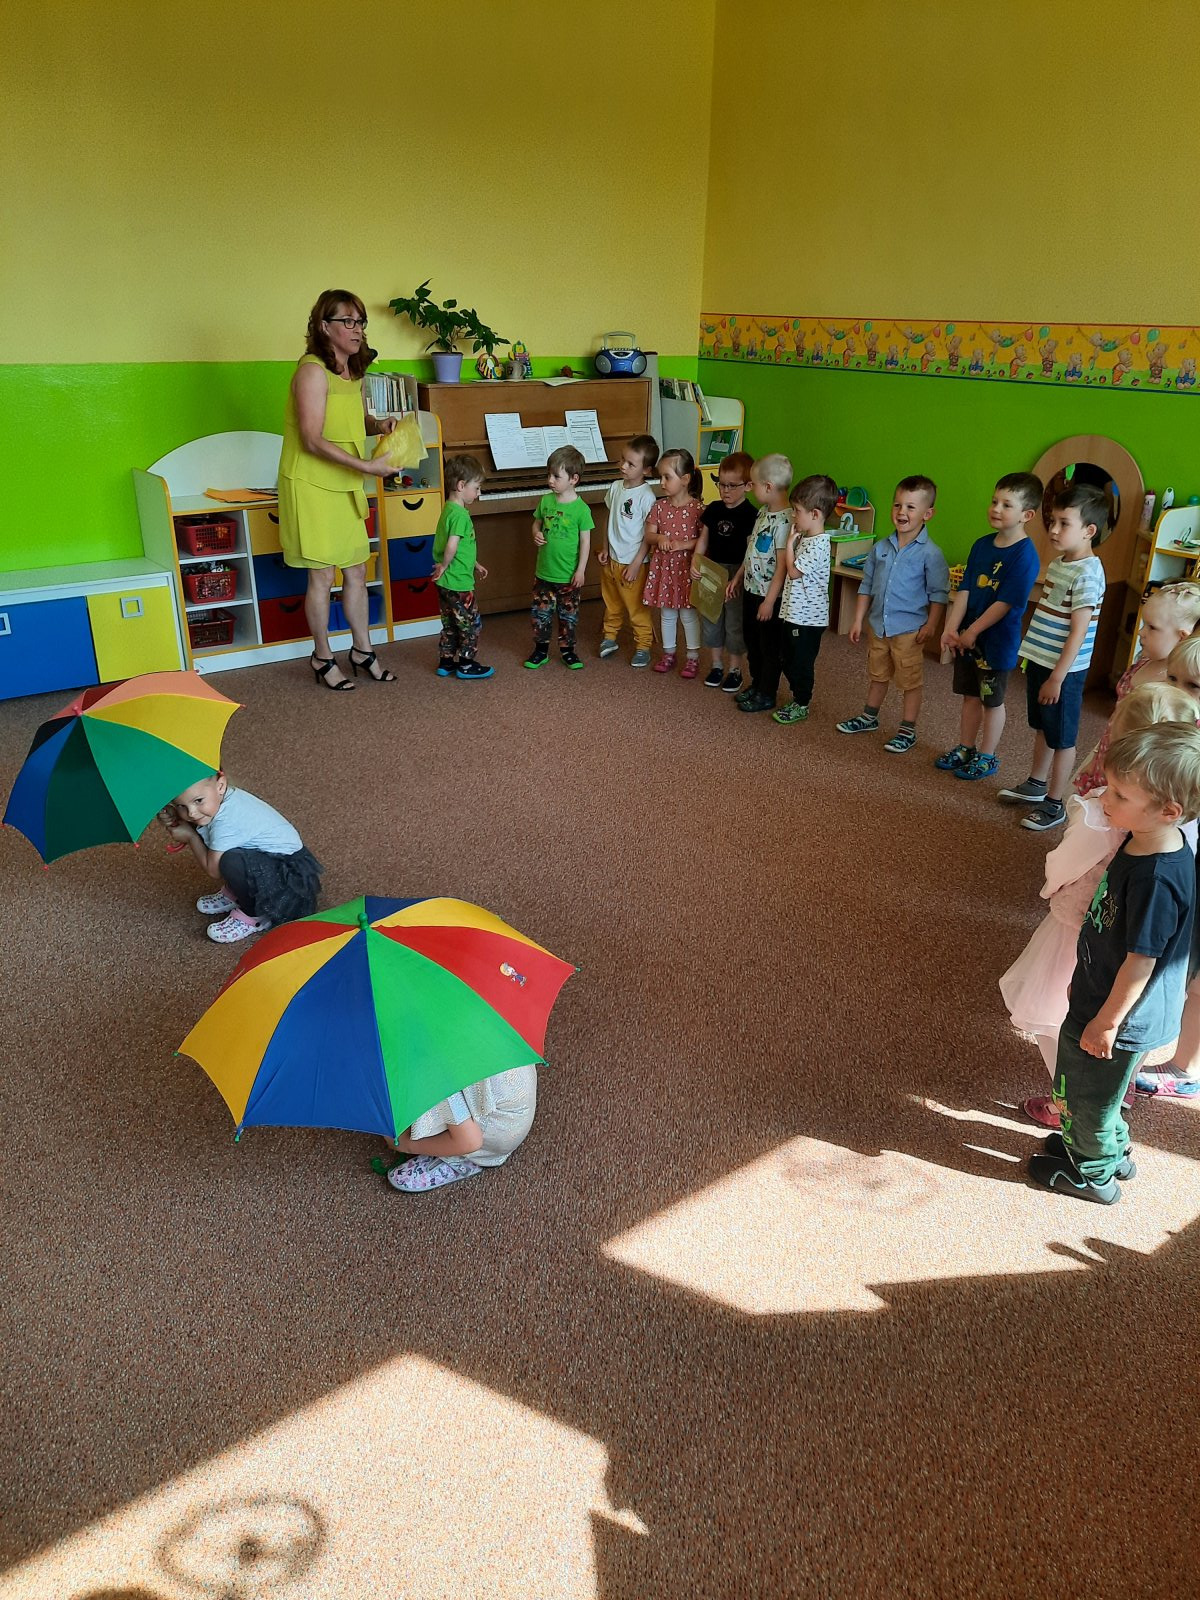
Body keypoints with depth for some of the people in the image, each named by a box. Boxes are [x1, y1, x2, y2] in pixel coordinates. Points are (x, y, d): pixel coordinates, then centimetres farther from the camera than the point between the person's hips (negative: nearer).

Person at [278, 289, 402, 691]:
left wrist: (379, 424, 1)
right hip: (311, 485, -8)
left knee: (357, 570, 12)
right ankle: (323, 659, 14)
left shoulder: (354, 372, 9)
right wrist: (366, 466, -27)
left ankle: (362, 651, 24)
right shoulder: (313, 371, -17)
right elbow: (313, 440, -23)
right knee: (322, 576, 0)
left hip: (345, 487, 8)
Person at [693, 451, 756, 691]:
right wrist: (695, 562, -8)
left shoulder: (750, 515, -13)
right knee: (710, 619, 13)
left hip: (737, 575, -5)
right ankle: (716, 665, 28)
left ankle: (734, 669, 19)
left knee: (735, 623, 5)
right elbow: (703, 539, 9)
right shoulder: (713, 509, 3)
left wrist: (736, 580, -22)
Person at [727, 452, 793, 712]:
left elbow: (783, 565, -23)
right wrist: (737, 577, 18)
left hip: (769, 596, -9)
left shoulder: (785, 520, -23)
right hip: (751, 589, 9)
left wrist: (770, 601, -22)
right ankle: (756, 684, 37)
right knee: (751, 640, 21)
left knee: (770, 646, 6)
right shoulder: (764, 511, 5)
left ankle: (767, 695, 19)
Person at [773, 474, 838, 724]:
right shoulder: (805, 538, 8)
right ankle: (797, 696, 35)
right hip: (793, 612, 10)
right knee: (788, 659, 20)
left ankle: (801, 706, 17)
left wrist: (790, 541, -13)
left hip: (807, 617, -10)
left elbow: (793, 571, -20)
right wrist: (794, 540, 6)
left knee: (802, 662, 4)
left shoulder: (818, 545, -23)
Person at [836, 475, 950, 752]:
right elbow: (866, 586, 9)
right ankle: (869, 718, 40)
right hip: (878, 626, 5)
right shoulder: (880, 548, 2)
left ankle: (907, 731, 18)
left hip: (909, 630, -5)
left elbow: (938, 593, -10)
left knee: (910, 682, 6)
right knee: (878, 675, 23)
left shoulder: (930, 553, -13)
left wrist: (931, 625, -14)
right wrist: (858, 620, 8)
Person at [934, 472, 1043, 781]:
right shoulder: (982, 545, 2)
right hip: (968, 637, 6)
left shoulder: (1025, 554, -18)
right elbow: (964, 590, 0)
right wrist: (951, 629, -9)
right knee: (970, 695, 18)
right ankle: (965, 749, 32)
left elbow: (1006, 602, -21)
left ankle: (986, 757, 22)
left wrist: (972, 632, -18)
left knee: (993, 700, 9)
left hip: (997, 641, -6)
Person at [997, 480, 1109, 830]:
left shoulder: (1087, 574, -21)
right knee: (1042, 728, 23)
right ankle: (1035, 785, 40)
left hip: (1064, 670, -8)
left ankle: (1054, 804, 17)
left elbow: (1078, 632, -22)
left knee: (1061, 738, 5)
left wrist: (1057, 677, -21)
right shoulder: (1057, 563, 7)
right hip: (1040, 661, 9)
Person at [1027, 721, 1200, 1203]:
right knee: (1094, 1089, 29)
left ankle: (1094, 1173, 39)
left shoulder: (1157, 881, -35)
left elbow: (1141, 962, -27)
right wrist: (1085, 984, 19)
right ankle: (1112, 1150, 52)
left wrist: (1107, 1022, -16)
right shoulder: (1143, 843, -6)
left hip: (1118, 1015, -9)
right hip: (1099, 997, 9)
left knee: (1086, 1091, 15)